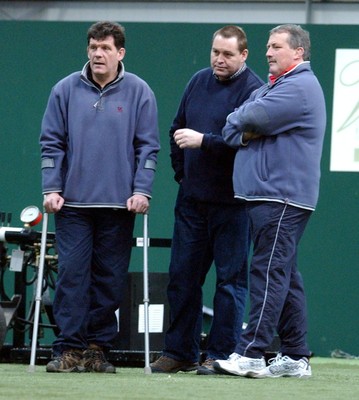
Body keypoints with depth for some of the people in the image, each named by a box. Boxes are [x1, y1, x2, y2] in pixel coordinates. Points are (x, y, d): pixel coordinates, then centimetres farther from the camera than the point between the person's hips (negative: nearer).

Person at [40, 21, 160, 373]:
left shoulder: (138, 92, 3)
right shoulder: (66, 90, 4)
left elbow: (148, 146, 3)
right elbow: (51, 143, 6)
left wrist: (141, 191, -6)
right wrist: (51, 189, -3)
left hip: (119, 204, 0)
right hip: (73, 202, 0)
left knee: (110, 279, 2)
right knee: (71, 274, -6)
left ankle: (97, 347, 9)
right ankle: (69, 350, -5)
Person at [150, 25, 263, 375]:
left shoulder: (253, 90, -10)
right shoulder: (199, 81, 11)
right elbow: (177, 129, 22)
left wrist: (203, 140, -20)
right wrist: (181, 172, 16)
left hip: (231, 201, -7)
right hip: (192, 199, 7)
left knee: (231, 278, -1)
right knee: (182, 276, 9)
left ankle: (220, 353, 4)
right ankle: (180, 352, 16)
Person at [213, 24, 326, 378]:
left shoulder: (300, 87, -10)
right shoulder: (273, 86, 23)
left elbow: (252, 119, -18)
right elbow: (231, 131, 14)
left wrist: (242, 123, 3)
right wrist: (246, 133, -7)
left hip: (282, 198, -11)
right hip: (264, 193, 11)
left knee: (269, 272, -13)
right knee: (284, 276, 10)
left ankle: (251, 355, -18)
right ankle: (295, 357, 13)